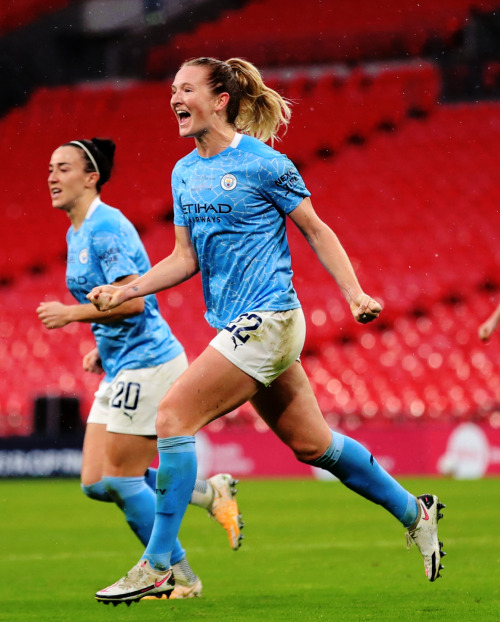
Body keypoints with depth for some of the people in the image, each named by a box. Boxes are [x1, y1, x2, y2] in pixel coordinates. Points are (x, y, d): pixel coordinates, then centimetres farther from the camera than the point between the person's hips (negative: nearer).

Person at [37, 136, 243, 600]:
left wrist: (72, 314, -17)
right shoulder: (76, 233, 16)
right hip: (121, 369, 10)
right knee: (95, 483, 5)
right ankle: (210, 493, 14)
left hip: (147, 364, -10)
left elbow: (133, 300, -23)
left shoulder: (105, 227, -15)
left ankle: (177, 576, 6)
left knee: (119, 480, -6)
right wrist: (102, 348, 13)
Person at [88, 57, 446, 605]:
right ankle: (414, 512, 32)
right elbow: (185, 258, 14)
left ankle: (157, 565, -14)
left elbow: (317, 231, -3)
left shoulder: (261, 163, -10)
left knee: (173, 415, -17)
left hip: (267, 319, -8)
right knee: (310, 443, 14)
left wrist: (355, 294, -11)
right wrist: (123, 291, 2)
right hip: (237, 327, 8)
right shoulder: (184, 173, 12)